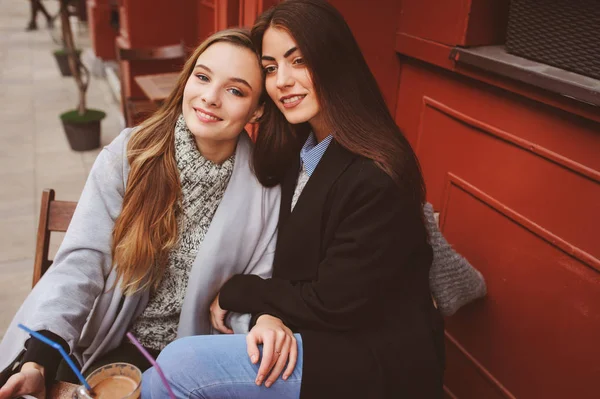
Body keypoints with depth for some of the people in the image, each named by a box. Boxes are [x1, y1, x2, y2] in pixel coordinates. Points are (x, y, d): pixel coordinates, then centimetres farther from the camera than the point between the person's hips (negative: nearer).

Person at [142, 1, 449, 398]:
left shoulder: (375, 179, -25)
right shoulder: (298, 149, 2)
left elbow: (332, 304, -20)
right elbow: (288, 264, 5)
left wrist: (235, 292, -8)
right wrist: (268, 312, -15)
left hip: (373, 364, -7)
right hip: (319, 333, 7)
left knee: (178, 364, -16)